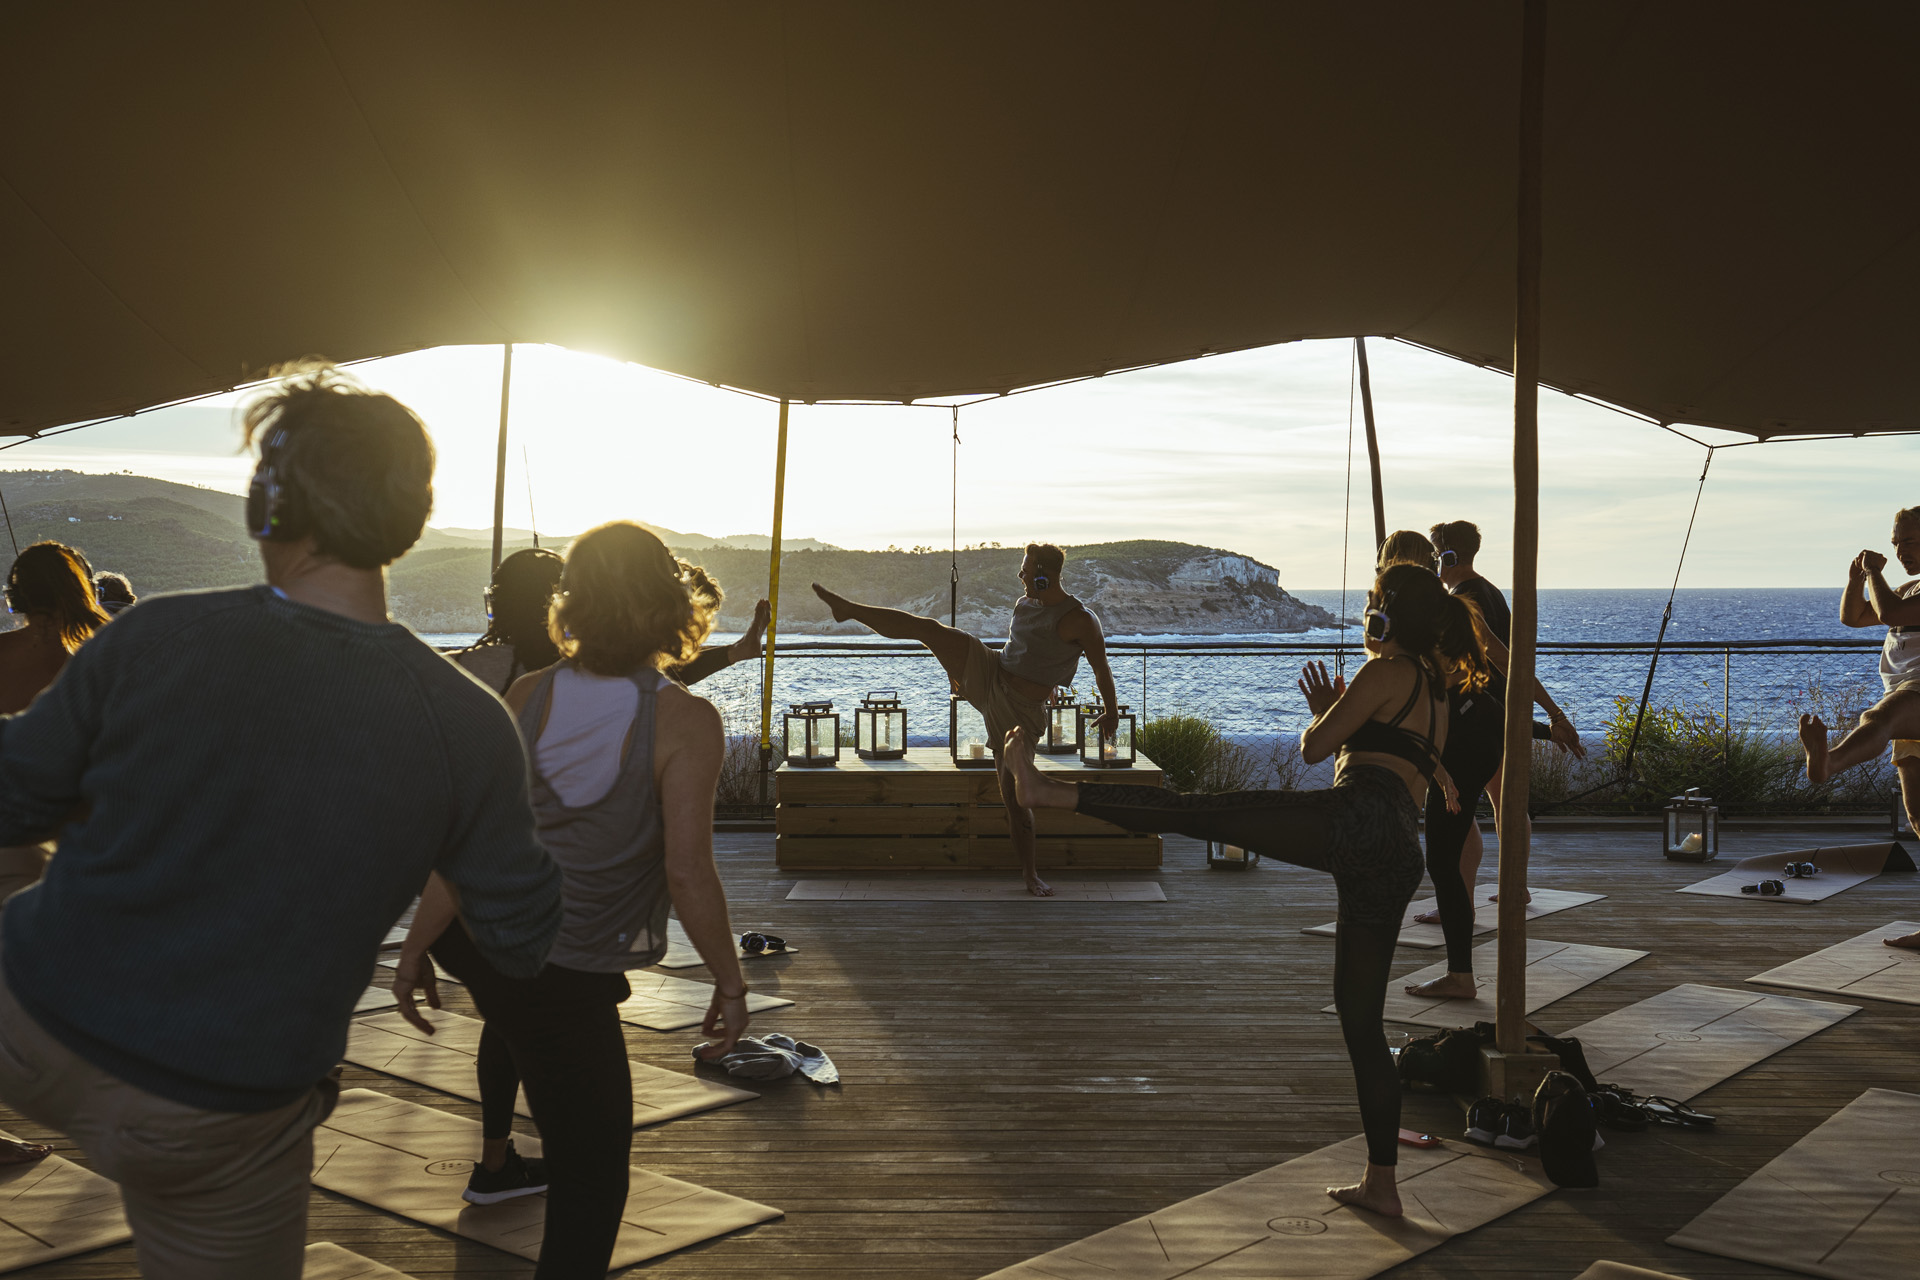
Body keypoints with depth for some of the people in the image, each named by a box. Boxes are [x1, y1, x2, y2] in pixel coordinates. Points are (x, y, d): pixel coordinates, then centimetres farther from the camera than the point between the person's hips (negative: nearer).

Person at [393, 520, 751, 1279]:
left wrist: (415, 949, 4)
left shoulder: (526, 697, -6)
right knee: (591, 1186, 3)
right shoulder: (685, 722, -19)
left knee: (514, 1018, 42)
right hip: (562, 981, -7)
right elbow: (687, 875, -23)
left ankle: (495, 1164, 65)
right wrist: (731, 981, -9)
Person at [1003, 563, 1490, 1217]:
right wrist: (1337, 715, 38)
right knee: (1362, 1020, 11)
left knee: (1195, 810, -8)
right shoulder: (1438, 698, 31)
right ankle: (1381, 1184, 14)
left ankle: (1048, 790, -13)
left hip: (1357, 819, -8)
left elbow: (1313, 748, 6)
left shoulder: (1387, 672, 6)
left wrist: (1322, 716, 26)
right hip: (1400, 861, 8)